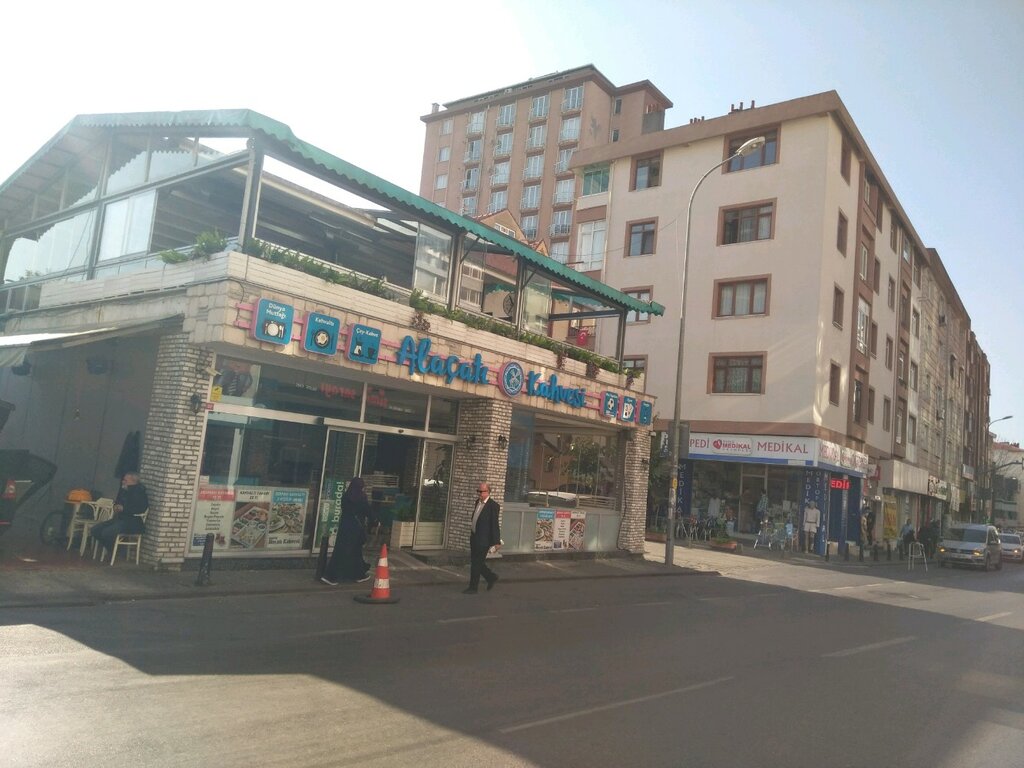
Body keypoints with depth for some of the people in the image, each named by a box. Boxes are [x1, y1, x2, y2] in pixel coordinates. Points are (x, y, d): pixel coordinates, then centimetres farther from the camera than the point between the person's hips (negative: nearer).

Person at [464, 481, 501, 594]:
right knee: (474, 562, 15)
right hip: (474, 537, 8)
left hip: (483, 540, -8)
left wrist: (496, 542, -15)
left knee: (476, 564, -1)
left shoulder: (493, 506, -15)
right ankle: (491, 577, 34)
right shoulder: (478, 502, 9)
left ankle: (473, 588, 12)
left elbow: (494, 525, -15)